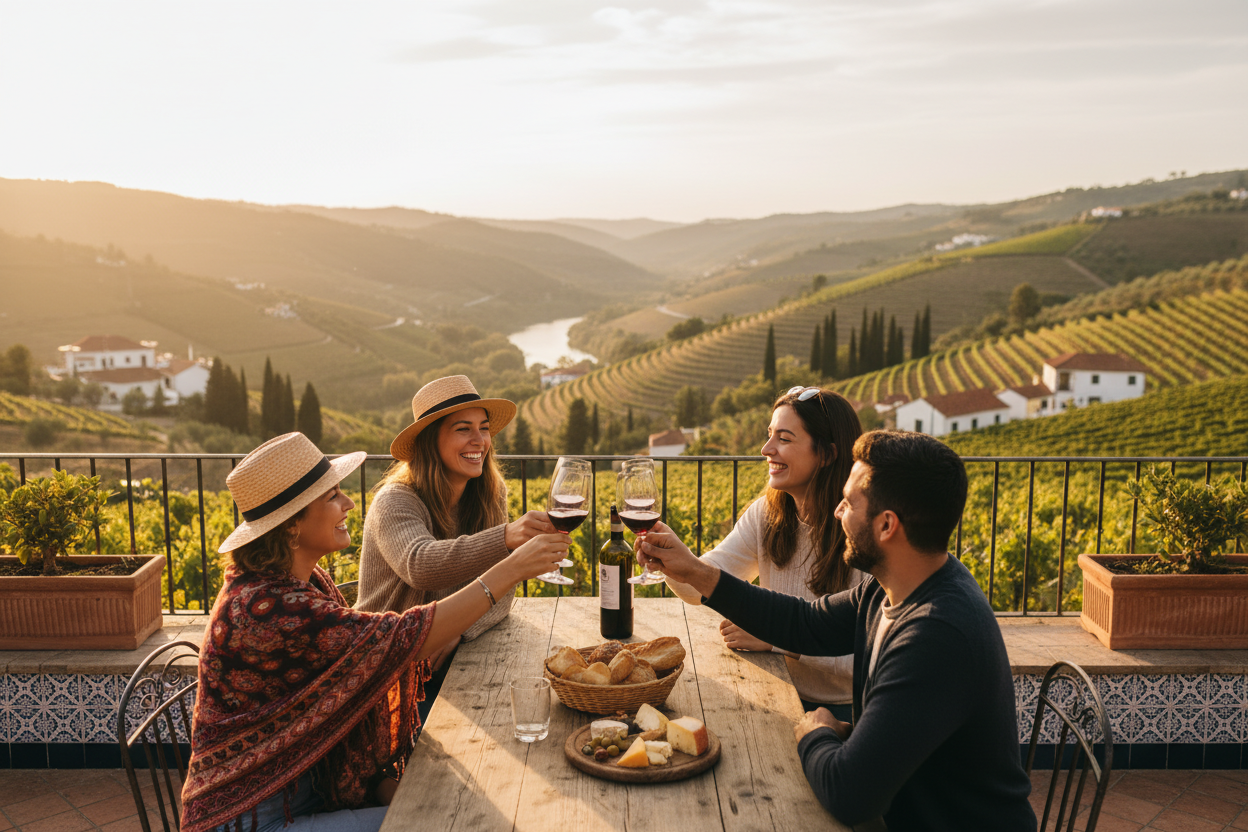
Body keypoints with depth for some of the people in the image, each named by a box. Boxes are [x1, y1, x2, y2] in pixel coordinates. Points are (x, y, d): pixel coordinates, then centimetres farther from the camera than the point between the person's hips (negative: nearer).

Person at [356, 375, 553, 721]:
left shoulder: (489, 495, 2)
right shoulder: (395, 502, -17)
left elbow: (501, 592, -2)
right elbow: (419, 565, -38)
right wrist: (505, 537, -52)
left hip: (452, 659, 6)